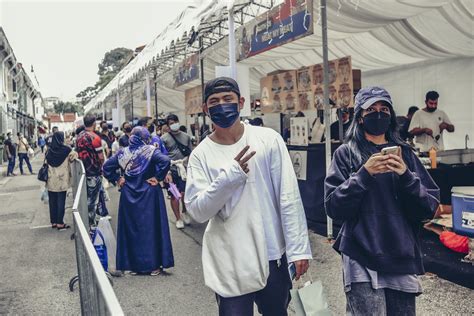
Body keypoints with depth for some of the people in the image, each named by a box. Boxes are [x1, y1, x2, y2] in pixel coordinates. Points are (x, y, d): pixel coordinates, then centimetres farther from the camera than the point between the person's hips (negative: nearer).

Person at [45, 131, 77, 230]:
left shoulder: (49, 150, 0)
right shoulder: (66, 150, -11)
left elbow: (46, 164, 5)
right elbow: (74, 157, 1)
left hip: (51, 180, 4)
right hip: (62, 180, -4)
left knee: (52, 201, 11)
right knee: (61, 201, 2)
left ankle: (53, 222, 18)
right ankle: (60, 223, 3)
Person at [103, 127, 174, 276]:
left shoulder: (123, 152, 1)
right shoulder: (150, 151, -9)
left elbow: (107, 166, 1)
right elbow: (165, 161, -25)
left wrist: (117, 179, 6)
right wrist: (157, 178, -16)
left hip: (128, 196, 3)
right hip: (149, 195, -3)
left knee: (130, 228, 12)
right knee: (151, 228, 6)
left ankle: (132, 264, 19)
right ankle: (153, 265, 10)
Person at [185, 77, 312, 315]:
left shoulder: (268, 139, -3)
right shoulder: (201, 155, -2)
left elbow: (289, 198, -4)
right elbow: (198, 211, -10)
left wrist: (298, 248, -7)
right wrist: (229, 175, -22)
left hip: (274, 255, 1)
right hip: (230, 263, -1)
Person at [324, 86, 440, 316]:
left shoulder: (404, 153, 8)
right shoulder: (346, 154, 1)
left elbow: (430, 208, 3)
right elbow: (333, 207, -8)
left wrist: (406, 176, -12)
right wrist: (364, 174, -17)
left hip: (403, 259, 3)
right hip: (361, 261, -3)